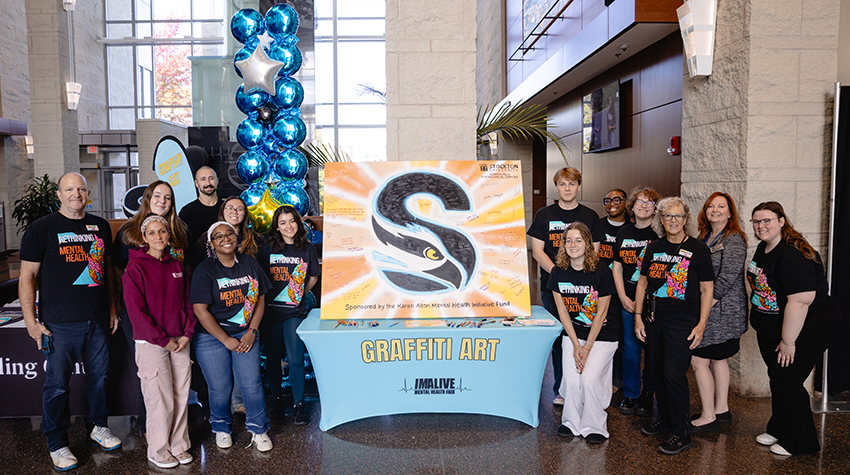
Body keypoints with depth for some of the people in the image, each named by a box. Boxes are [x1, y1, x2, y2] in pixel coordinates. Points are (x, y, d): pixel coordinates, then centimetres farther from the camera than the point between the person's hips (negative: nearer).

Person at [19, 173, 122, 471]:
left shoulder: (101, 226, 11)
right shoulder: (42, 228, -2)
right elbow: (27, 276, -3)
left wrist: (112, 308, 16)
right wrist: (30, 320, -8)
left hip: (98, 320, 4)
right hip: (60, 323, -4)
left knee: (99, 376, 13)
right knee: (57, 383, 4)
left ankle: (97, 426, 32)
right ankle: (57, 444, 18)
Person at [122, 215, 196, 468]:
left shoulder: (177, 265, 9)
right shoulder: (135, 267, -8)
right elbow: (136, 310, -11)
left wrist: (187, 333, 0)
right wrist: (163, 340, -12)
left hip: (180, 341, 5)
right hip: (151, 342, -5)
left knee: (181, 395, 10)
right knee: (160, 399, 1)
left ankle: (179, 446, 25)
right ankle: (158, 451, 19)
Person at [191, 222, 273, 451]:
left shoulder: (250, 263, 3)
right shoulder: (204, 271, -8)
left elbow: (260, 299, 6)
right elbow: (200, 310, -12)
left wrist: (252, 332, -4)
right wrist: (226, 340, -12)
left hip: (245, 334, 3)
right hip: (212, 336, -2)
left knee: (252, 384, -1)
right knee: (220, 388, 3)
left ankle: (258, 430, 19)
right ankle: (221, 428, 31)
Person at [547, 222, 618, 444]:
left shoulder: (602, 273, -17)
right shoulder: (558, 272, -6)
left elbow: (601, 313, -13)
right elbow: (562, 311, -2)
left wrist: (587, 347, -12)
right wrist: (576, 345, -7)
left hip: (602, 335, -3)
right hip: (573, 333, 3)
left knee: (589, 378, -12)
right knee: (571, 379, -7)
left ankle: (594, 426, 10)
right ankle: (571, 422, 18)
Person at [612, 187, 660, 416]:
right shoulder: (624, 233, 9)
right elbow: (617, 268, 12)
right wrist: (623, 297, 1)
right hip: (628, 302, 3)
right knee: (630, 348, 8)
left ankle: (648, 394, 21)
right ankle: (630, 395, 21)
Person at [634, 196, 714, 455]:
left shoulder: (698, 249, -4)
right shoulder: (654, 247, 8)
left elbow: (707, 289, -3)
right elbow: (643, 282, 12)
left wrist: (701, 324, -9)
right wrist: (638, 316, 6)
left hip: (683, 322, -5)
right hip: (654, 318, 5)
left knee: (673, 373, -8)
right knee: (655, 370, 13)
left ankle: (680, 433, 7)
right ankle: (664, 417, 34)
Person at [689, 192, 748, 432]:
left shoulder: (734, 239, -13)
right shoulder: (704, 237, 13)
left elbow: (727, 277, -20)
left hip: (722, 311, -9)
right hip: (708, 309, 9)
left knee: (699, 360, -6)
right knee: (717, 358, 16)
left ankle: (708, 417, 4)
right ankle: (722, 409, 28)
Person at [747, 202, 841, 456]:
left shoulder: (792, 256, -27)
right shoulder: (763, 248, 4)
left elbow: (799, 301, -31)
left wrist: (788, 342, -25)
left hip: (805, 330, -9)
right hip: (771, 329, 9)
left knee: (787, 383, -2)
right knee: (777, 379, 18)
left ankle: (799, 443, 17)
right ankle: (778, 430, 34)